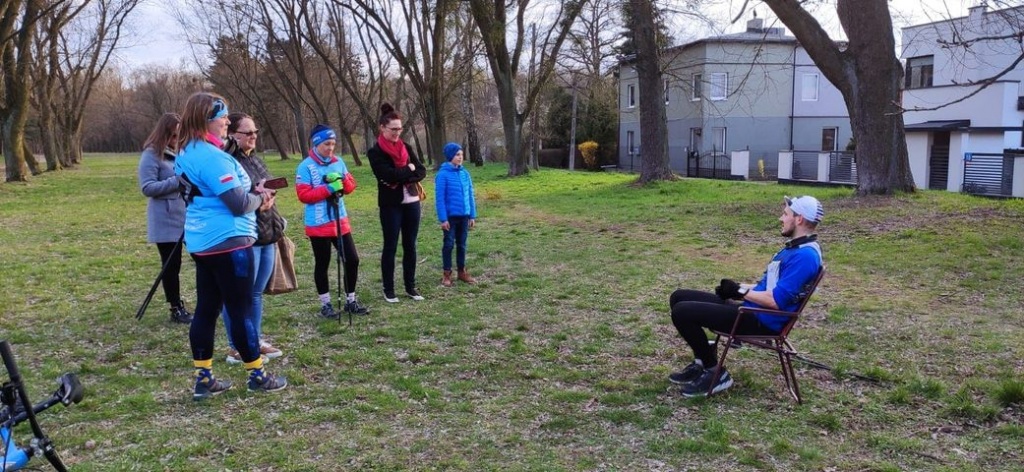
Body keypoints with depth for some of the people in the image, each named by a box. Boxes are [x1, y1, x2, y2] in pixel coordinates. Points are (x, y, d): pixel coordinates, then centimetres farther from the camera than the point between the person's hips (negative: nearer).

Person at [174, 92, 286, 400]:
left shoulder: (186, 155, 13)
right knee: (241, 310, 1)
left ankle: (204, 379, 17)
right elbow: (238, 204, -20)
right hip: (227, 243, -9)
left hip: (202, 243, 9)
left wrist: (253, 194, 6)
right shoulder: (212, 156, -19)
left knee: (206, 309, 11)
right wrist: (260, 198, 0)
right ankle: (257, 376, 12)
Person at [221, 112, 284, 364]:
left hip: (266, 236, 9)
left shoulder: (256, 161, 16)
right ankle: (236, 347, 11)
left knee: (256, 293, 16)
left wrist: (276, 228, 20)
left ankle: (256, 341, 26)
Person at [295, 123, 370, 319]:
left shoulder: (338, 162, 6)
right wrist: (328, 188, -22)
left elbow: (351, 186, 8)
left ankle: (350, 301, 21)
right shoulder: (306, 166, -11)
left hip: (340, 221, 5)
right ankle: (325, 304, 19)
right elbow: (303, 194, -16)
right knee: (322, 264, 7)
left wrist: (342, 180, -14)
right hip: (318, 225, -5)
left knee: (352, 260, 7)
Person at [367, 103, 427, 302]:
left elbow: (422, 171, 1)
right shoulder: (375, 152, -7)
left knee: (410, 246, 10)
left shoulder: (406, 148, 9)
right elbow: (389, 175, -21)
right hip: (391, 205, -5)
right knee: (390, 247, 3)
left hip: (411, 203, 5)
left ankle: (410, 286, 20)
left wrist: (403, 179, -15)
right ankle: (388, 290, 12)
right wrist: (409, 169, -8)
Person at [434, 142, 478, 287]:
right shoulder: (443, 174, -12)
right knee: (449, 244, 5)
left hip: (464, 216, 5)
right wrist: (443, 218, -16)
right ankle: (446, 273, 15)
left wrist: (472, 215, 6)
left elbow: (470, 196, 9)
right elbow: (439, 199, -12)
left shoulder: (465, 173, 4)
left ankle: (462, 271, 24)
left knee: (462, 244, 13)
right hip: (450, 216, -5)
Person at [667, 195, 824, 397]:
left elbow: (776, 300, -24)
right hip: (752, 309, 11)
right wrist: (741, 287, 8)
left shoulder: (805, 255, -19)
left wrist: (741, 292, -11)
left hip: (762, 321, -11)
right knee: (679, 298, 8)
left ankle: (714, 372, -4)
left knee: (682, 312, -20)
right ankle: (702, 363, 14)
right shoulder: (795, 247, 15)